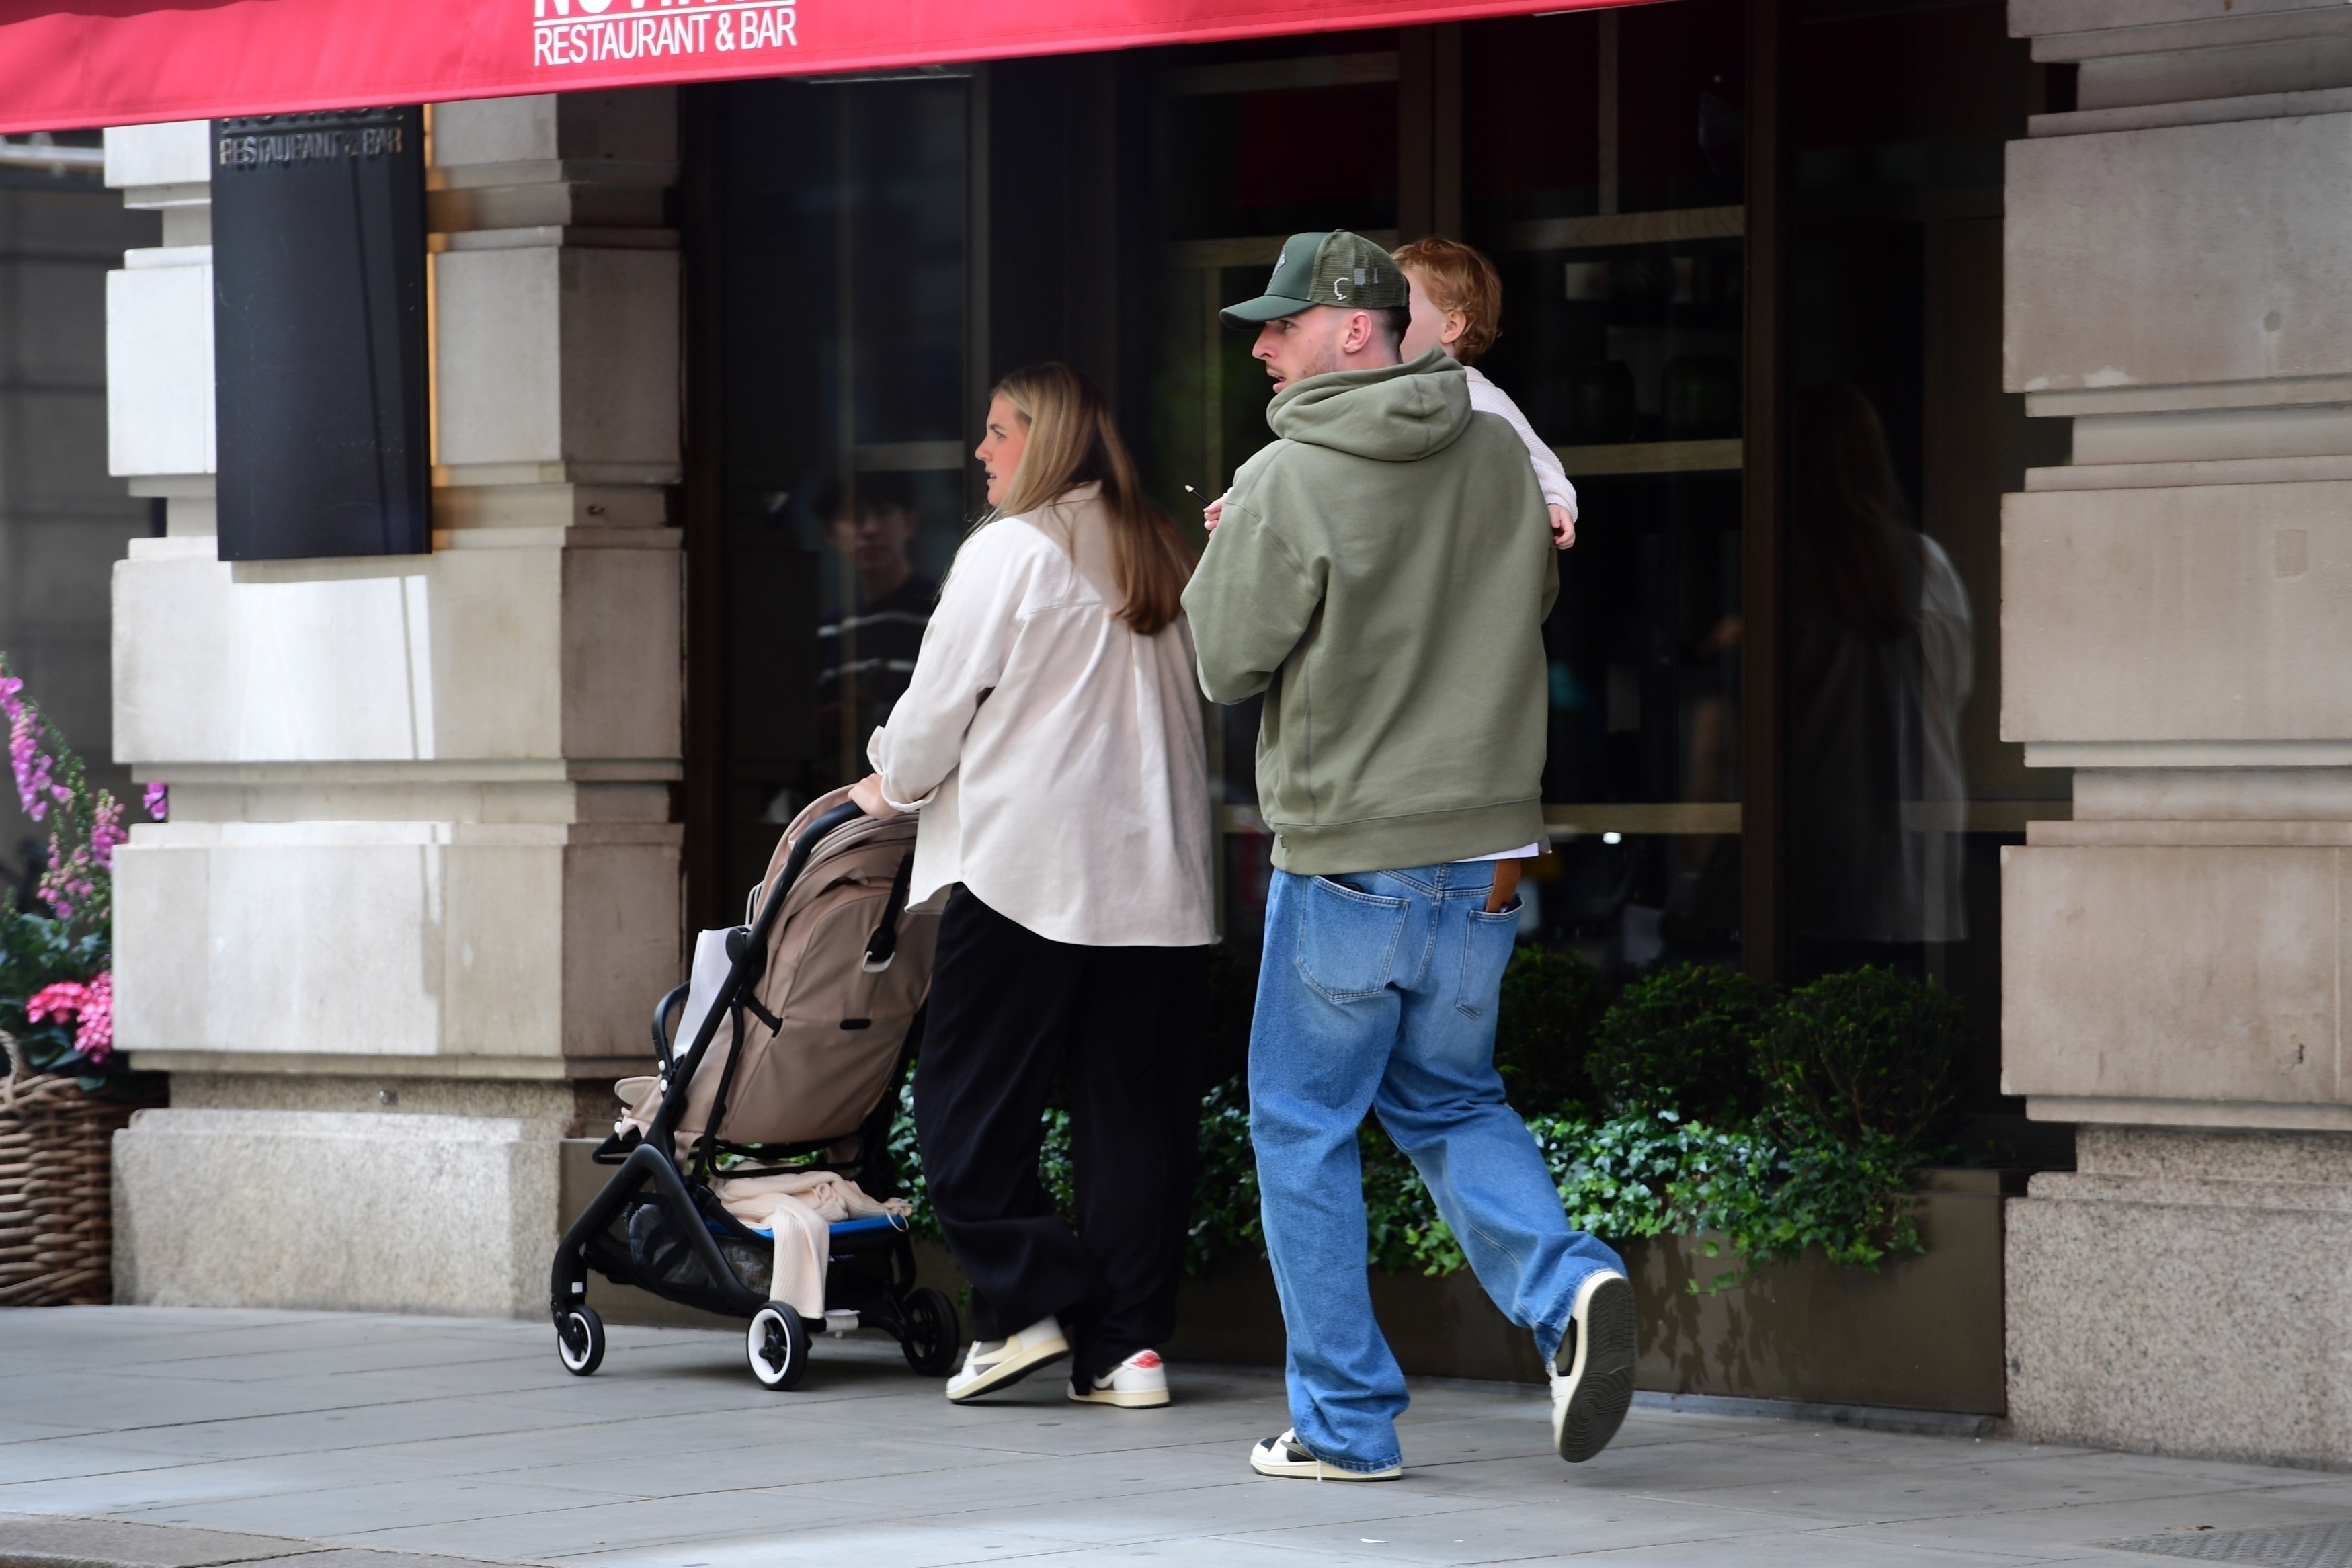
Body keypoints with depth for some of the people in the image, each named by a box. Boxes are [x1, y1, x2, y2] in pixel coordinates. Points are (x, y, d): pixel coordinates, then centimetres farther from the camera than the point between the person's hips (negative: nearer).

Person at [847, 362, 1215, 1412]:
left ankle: (1026, 1304, -4)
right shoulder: (1163, 559, 13)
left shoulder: (1008, 552, -5)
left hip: (1025, 868, -6)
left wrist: (893, 785, 16)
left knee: (965, 1102, 3)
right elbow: (1192, 704, 16)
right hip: (1161, 881, 6)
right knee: (1137, 1116, 5)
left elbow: (942, 698, -3)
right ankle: (1131, 1344, 2)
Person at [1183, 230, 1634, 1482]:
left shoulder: (1285, 484, -16)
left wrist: (1225, 559, 8)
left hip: (1345, 854, -6)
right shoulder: (1498, 455, 3)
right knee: (1448, 1102, 21)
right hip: (1487, 849, 6)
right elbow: (1540, 597, 17)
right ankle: (1567, 1288, -4)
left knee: (1304, 1127, 9)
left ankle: (1346, 1419, 11)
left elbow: (1225, 663, -9)